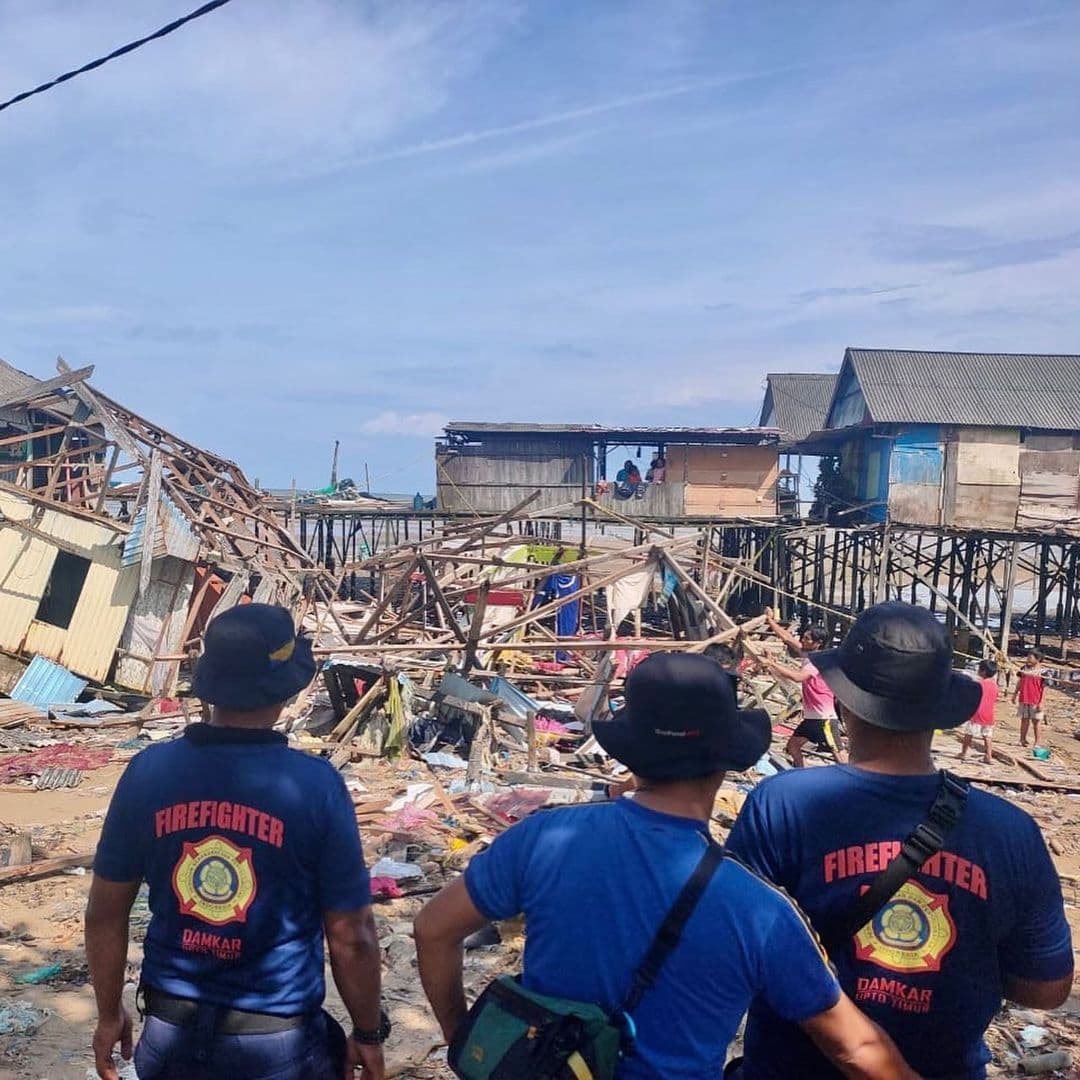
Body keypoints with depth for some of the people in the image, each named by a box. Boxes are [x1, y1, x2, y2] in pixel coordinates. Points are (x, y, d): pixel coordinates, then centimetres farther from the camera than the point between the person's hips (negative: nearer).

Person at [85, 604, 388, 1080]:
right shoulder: (316, 785, -19)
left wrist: (110, 1014, 14)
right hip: (278, 1042, -2)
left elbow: (105, 913, 0)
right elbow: (351, 937, -13)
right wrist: (368, 1034, 3)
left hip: (172, 1034, 2)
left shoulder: (148, 772, -11)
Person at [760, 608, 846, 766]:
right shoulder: (807, 654, 7)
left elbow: (797, 677, -35)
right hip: (810, 717, 10)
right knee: (792, 746, 15)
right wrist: (770, 620, 11)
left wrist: (771, 663, -35)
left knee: (838, 753, -9)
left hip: (824, 718, -10)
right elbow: (787, 638, 12)